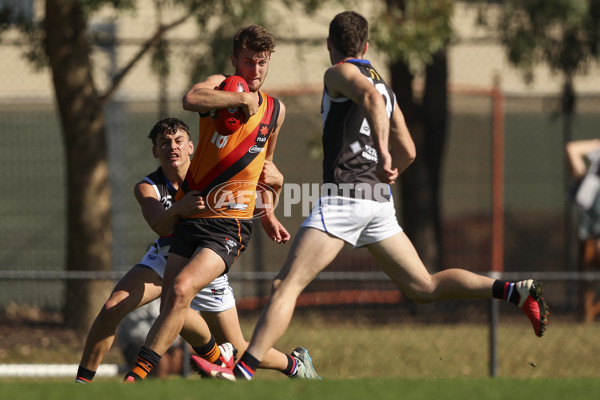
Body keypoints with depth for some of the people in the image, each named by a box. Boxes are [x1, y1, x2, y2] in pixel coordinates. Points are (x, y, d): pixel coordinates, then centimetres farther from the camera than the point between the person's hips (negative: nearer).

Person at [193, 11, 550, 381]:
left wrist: (381, 153, -26)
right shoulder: (385, 88, 22)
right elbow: (408, 152, 24)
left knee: (287, 284, -12)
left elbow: (370, 97, -23)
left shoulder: (339, 73, 0)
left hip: (343, 196, -8)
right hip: (379, 201, 8)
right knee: (424, 287, 10)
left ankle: (243, 370, -21)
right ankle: (516, 291, -1)